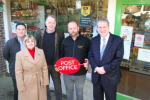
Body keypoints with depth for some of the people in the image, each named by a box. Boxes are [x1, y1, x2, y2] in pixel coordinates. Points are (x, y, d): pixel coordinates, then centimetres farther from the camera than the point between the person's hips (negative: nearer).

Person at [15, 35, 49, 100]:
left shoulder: (41, 52, -3)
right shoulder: (19, 54, -11)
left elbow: (44, 68, 2)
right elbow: (18, 72, -9)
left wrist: (45, 81, 2)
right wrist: (21, 87, -8)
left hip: (40, 83, 3)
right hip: (27, 85, -2)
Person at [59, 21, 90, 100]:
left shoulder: (86, 40, -7)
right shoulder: (65, 41, 2)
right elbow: (62, 55, 9)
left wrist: (88, 62, -17)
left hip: (80, 74, -2)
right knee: (69, 94, 19)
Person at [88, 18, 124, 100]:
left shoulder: (118, 40, -10)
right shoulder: (94, 40, 3)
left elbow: (119, 58, -14)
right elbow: (90, 55, 2)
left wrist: (105, 68, -19)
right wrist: (96, 68, -14)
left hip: (110, 77, -3)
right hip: (96, 76, 4)